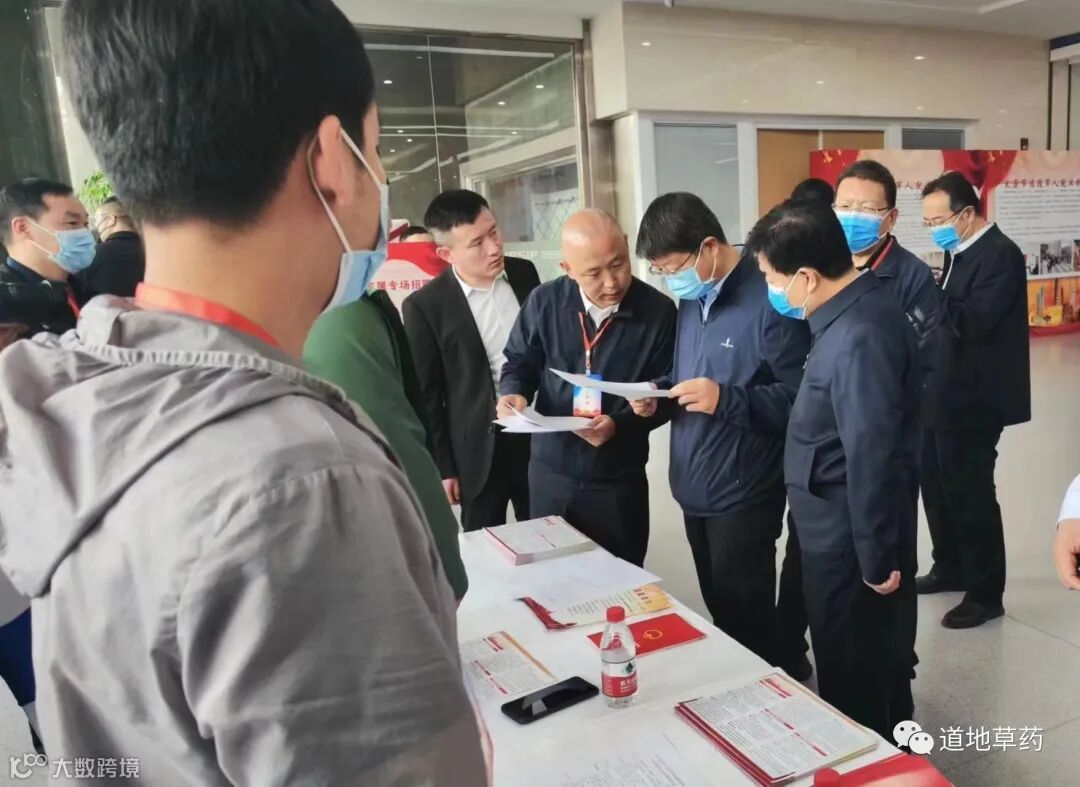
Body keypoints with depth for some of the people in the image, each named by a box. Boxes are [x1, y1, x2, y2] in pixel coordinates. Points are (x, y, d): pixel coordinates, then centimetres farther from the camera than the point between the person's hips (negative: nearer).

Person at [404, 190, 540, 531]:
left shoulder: (524, 273, -1)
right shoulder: (424, 306, -13)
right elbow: (426, 396, -7)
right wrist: (442, 468, -5)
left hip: (540, 434, 4)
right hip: (480, 452, -3)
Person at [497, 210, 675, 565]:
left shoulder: (658, 311, -14)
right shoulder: (544, 302, -9)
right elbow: (519, 362, 5)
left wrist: (619, 425, -22)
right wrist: (513, 393, -16)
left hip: (619, 479, -1)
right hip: (550, 470, 2)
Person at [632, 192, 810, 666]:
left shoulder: (768, 301, -18)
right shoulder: (692, 302, 7)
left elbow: (800, 397, -19)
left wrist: (727, 399, -29)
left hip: (742, 494, -8)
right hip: (694, 488, 8)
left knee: (748, 621, 7)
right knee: (721, 614, 20)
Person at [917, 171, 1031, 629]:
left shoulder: (1000, 254, -14)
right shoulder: (960, 253, 13)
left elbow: (975, 319, -25)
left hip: (973, 399, -9)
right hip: (943, 395, 9)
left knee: (969, 494, 0)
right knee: (937, 486, 17)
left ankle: (985, 593, 15)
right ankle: (950, 568, 35)